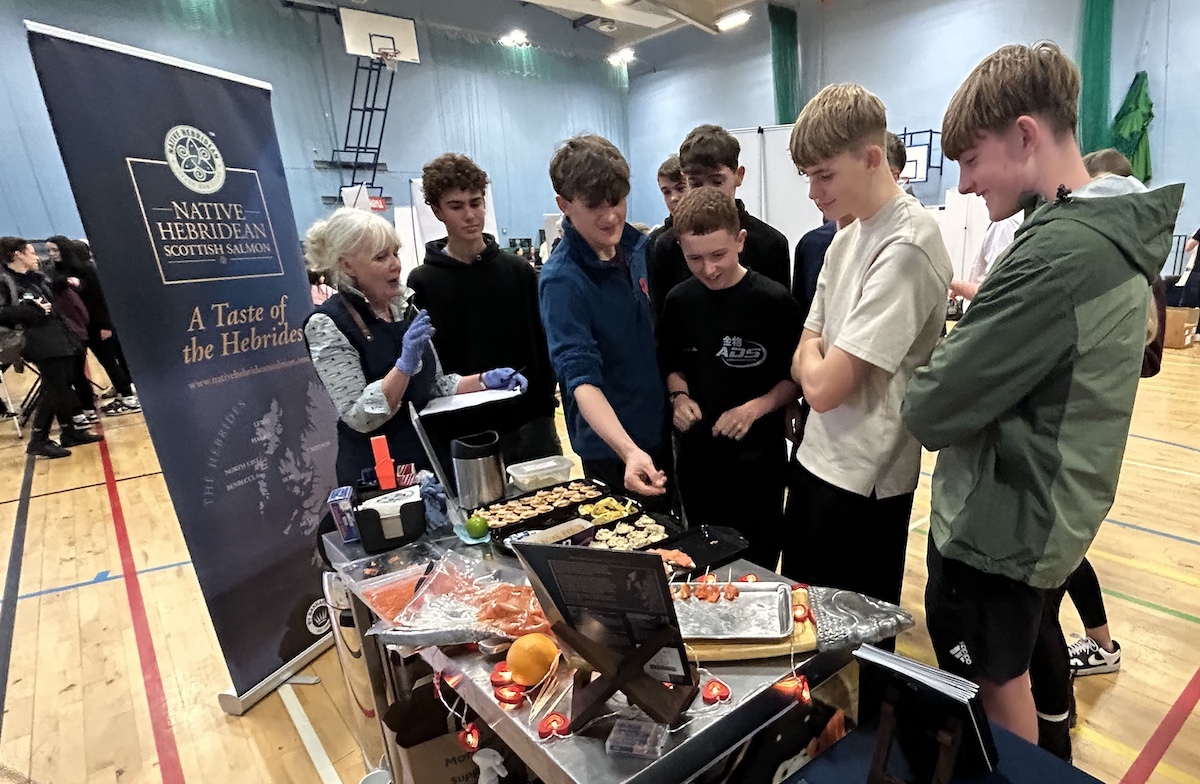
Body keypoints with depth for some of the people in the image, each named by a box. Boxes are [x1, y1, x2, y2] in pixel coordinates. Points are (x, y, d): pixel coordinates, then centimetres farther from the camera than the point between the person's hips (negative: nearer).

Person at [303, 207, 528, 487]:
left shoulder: (405, 306, 3)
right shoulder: (327, 324, -15)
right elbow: (359, 417, -19)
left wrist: (484, 379, -4)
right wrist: (405, 364, -30)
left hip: (431, 458, 6)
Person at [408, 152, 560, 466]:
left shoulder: (518, 271, 4)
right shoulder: (422, 284, -3)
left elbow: (541, 344, 6)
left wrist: (546, 404, 2)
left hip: (531, 422, 2)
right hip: (466, 433, -2)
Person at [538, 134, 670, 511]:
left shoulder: (639, 246, -2)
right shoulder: (562, 280, -22)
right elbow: (581, 378, -30)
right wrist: (629, 451, -41)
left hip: (663, 426, 7)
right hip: (612, 446, -6)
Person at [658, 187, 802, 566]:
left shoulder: (775, 302, -14)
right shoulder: (679, 301, -1)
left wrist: (755, 408, -19)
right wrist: (679, 396, -7)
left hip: (757, 460, -3)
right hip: (696, 457, 4)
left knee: (756, 566, 13)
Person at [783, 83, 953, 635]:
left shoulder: (906, 248, -21)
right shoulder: (846, 238, 7)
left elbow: (823, 385, -24)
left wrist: (812, 357, -3)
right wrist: (816, 359, -13)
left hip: (864, 480, -8)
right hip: (819, 459, 8)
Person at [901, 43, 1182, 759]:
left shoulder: (1057, 253, -27)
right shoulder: (1118, 235, 5)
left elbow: (933, 409, -26)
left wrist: (926, 392, -7)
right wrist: (988, 307, -2)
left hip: (999, 526, -9)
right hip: (1054, 515, 10)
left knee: (997, 686, 12)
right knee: (1037, 646, 29)